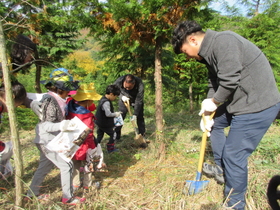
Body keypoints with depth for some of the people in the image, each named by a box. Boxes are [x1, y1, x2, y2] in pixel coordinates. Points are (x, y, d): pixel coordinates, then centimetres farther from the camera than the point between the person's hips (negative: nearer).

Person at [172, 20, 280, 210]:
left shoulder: (223, 42, -22)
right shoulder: (210, 51, 10)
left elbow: (229, 82, -26)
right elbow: (214, 85, 13)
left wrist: (213, 102, -9)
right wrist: (208, 111, 5)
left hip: (258, 105, -11)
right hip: (243, 101, 11)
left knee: (234, 155, -5)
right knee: (214, 122, 27)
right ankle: (221, 169, 38)